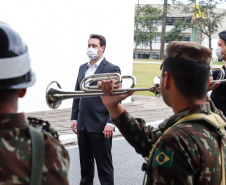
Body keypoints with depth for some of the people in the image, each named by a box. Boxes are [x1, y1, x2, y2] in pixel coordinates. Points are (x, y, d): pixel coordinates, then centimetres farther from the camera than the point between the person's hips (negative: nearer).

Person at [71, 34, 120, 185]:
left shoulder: (112, 69, -7)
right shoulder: (83, 68, 13)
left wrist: (110, 123, -16)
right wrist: (74, 118, 10)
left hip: (100, 127, -6)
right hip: (82, 126, 6)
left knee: (104, 166, 2)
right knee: (85, 165, 15)